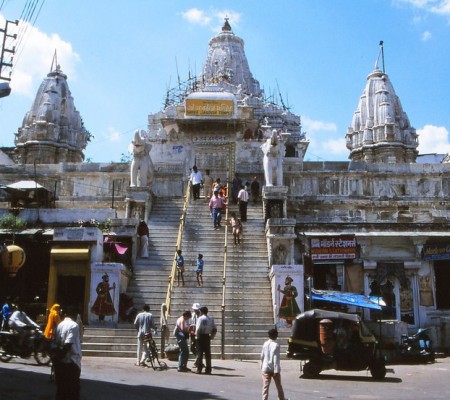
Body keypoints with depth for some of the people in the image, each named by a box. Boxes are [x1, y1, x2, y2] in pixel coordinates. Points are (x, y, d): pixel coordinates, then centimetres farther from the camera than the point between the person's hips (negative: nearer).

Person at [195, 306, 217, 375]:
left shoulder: (200, 318, -9)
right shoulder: (211, 319, 9)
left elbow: (198, 328, -18)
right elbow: (215, 329, 8)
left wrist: (197, 335, -5)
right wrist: (211, 337, 12)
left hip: (201, 336, -5)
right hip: (207, 337, 5)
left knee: (200, 353, 1)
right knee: (208, 354, 8)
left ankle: (199, 369, 0)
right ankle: (208, 370, 9)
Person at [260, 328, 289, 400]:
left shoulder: (265, 344, 3)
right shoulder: (276, 344, -13)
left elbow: (262, 356, 10)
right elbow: (276, 358, -19)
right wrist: (276, 370, -20)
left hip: (266, 368, 3)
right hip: (274, 368, -3)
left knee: (265, 386, 1)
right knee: (278, 385, 15)